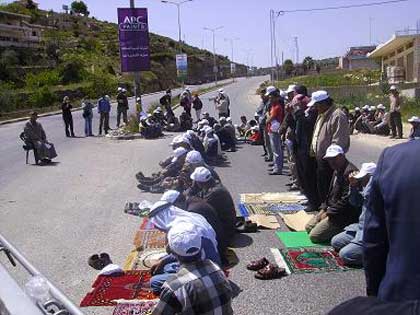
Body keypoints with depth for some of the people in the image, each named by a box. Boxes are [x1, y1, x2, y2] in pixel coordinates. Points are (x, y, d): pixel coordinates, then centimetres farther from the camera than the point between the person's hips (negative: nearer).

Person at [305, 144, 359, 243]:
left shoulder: (350, 171, -22)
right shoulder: (337, 171, 12)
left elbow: (346, 200, -25)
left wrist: (329, 213, -17)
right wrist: (323, 209, 7)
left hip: (344, 216, -11)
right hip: (331, 209, 11)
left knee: (314, 236, -14)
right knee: (308, 227, 14)